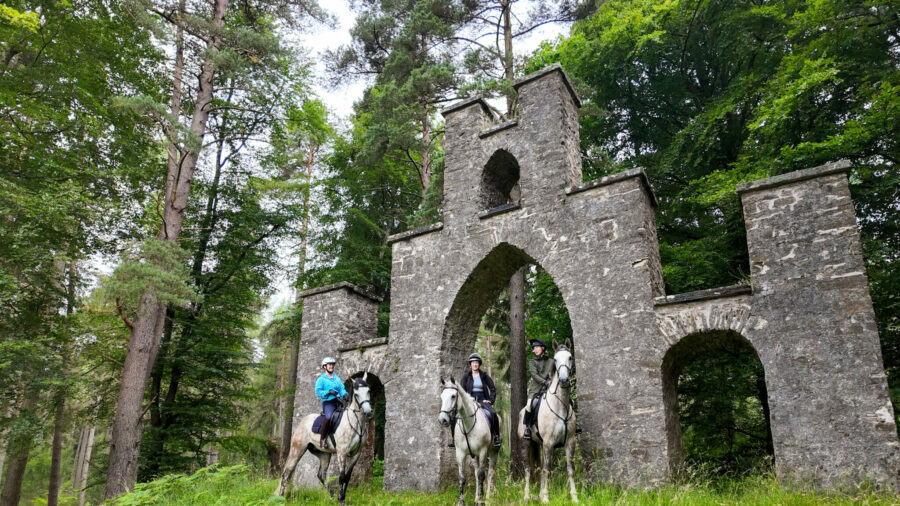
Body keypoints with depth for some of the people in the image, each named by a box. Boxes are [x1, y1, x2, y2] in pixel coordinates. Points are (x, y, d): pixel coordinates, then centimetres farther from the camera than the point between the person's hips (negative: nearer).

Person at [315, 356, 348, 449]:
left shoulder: (337, 377, 22)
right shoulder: (321, 379, 5)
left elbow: (342, 388, 15)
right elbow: (318, 392, -5)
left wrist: (345, 394, -7)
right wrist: (329, 392, -19)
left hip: (339, 402, 6)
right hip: (328, 403, -6)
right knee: (329, 417, -34)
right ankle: (323, 439, -21)